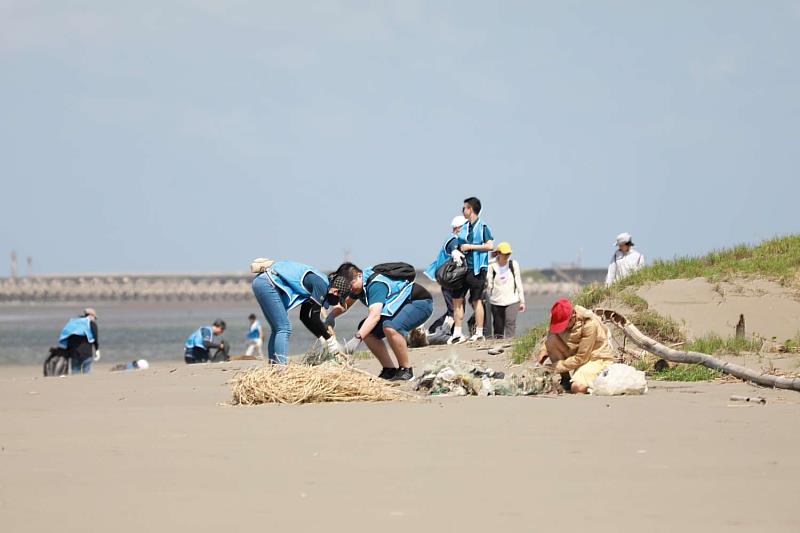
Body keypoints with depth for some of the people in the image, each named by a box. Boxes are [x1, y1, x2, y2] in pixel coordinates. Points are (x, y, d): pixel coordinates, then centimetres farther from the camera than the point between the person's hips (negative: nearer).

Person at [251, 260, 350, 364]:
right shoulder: (321, 285, -11)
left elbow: (305, 317, 24)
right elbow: (314, 318, -12)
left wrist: (322, 338, 18)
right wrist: (329, 339, -2)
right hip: (268, 284, -10)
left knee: (277, 329, 13)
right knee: (284, 328, -9)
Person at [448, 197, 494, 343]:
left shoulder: (482, 227, -7)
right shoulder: (465, 227, 15)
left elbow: (490, 245, -15)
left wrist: (470, 247, -14)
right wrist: (458, 250, 4)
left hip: (477, 269, -7)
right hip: (463, 267, 7)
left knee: (476, 300, -2)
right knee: (457, 299, 4)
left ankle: (479, 333, 5)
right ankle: (457, 333, 9)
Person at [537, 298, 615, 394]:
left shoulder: (589, 324, -29)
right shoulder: (561, 319, -11)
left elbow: (581, 358, -26)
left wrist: (557, 366, -22)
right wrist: (544, 349, -13)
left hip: (598, 358, -7)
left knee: (578, 387, -33)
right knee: (551, 340, -19)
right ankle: (565, 379, -3)